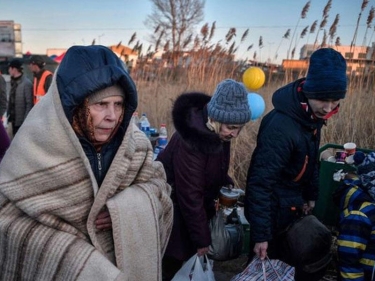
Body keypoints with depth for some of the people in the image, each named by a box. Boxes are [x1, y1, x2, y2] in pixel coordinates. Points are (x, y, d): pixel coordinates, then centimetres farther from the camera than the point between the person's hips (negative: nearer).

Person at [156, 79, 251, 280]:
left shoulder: (217, 132, -8)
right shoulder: (189, 141, -34)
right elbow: (190, 195, -28)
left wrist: (227, 185, -8)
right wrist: (202, 239, -20)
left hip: (198, 204, 8)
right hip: (173, 205, -7)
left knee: (189, 257, 18)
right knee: (173, 263, 5)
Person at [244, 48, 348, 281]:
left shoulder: (313, 114, -4)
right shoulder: (280, 126, -33)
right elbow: (261, 182, -31)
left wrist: (311, 195, 12)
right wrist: (261, 233, -27)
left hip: (293, 205, 8)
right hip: (273, 210, -8)